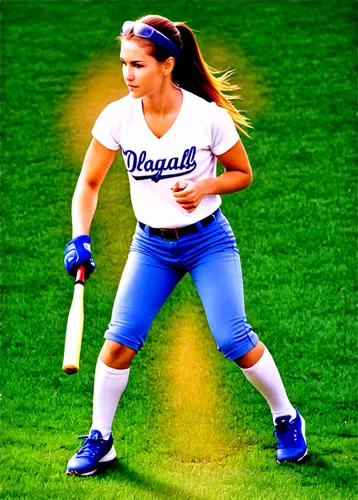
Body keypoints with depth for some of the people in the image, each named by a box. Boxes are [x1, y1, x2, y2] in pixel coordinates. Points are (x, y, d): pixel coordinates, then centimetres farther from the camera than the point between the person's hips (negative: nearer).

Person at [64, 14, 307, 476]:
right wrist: (80, 238, -15)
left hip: (208, 239, -3)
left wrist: (205, 186, -21)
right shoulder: (117, 117, -12)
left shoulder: (209, 116, -18)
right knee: (118, 341, -8)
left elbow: (243, 174, -2)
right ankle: (99, 440, 10)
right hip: (151, 245, 3)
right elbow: (89, 182, -1)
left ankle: (286, 420, 13)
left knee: (234, 340, -11)